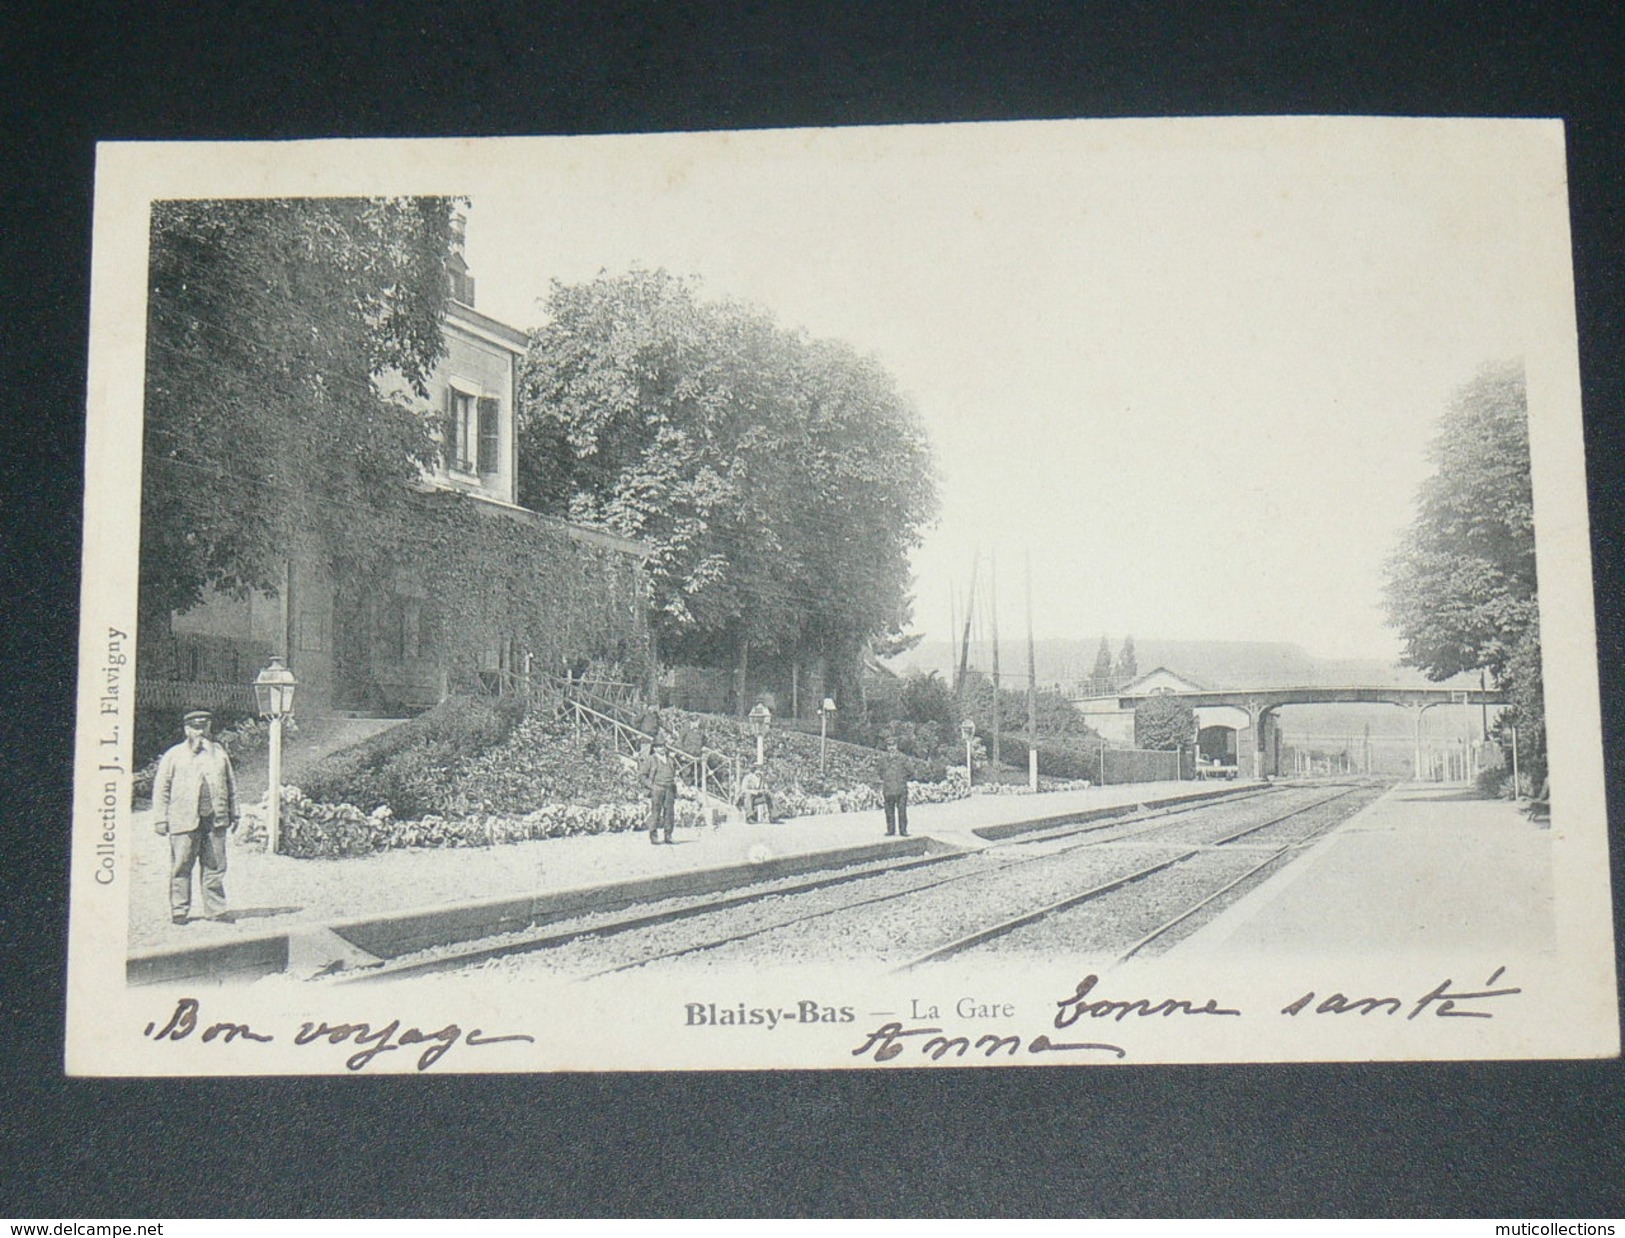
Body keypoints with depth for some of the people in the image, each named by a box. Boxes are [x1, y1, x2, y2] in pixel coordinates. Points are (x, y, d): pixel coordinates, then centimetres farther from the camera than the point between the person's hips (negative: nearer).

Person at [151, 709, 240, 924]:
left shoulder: (219, 753, 17)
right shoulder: (174, 755, 8)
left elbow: (231, 784, 20)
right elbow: (161, 788, 5)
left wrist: (233, 813, 16)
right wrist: (160, 818, -2)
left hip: (215, 820, 3)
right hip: (184, 821, -2)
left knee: (214, 867, 4)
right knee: (181, 867, -2)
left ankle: (215, 909, 11)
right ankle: (179, 910, 6)